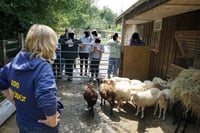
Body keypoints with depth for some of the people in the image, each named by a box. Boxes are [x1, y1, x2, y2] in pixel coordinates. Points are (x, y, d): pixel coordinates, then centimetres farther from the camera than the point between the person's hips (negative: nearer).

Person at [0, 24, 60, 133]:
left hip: (21, 121, 6)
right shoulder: (42, 67, -30)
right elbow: (47, 100, -43)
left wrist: (14, 101, 10)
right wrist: (52, 122, -27)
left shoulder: (16, 60, -7)